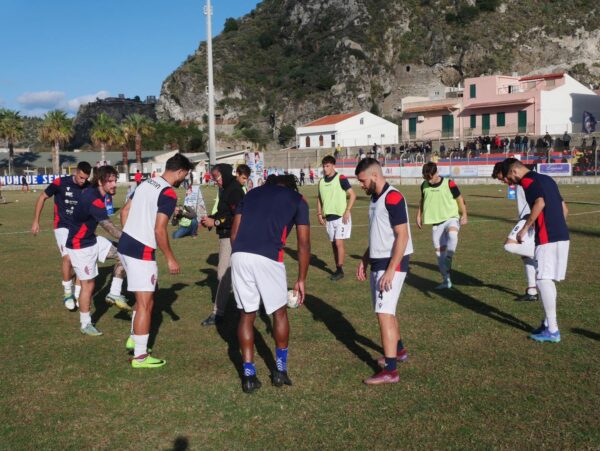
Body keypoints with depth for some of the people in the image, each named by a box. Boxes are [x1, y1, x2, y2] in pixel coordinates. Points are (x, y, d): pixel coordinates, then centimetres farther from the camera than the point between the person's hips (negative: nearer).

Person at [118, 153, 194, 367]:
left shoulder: (146, 183, 11)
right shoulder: (169, 194, -15)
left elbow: (124, 211, 17)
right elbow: (159, 230, -20)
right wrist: (171, 259, -11)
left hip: (125, 245, 9)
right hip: (142, 252, -9)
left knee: (145, 297, 24)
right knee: (145, 303, 0)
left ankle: (134, 338, 33)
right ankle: (140, 356, 7)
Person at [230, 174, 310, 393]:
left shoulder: (253, 193, 25)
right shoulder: (297, 200, 17)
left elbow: (234, 232, 18)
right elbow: (304, 246, 12)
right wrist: (301, 280, 18)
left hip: (239, 256, 3)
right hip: (268, 258, -3)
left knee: (247, 315, 15)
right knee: (279, 313, 18)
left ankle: (248, 375, 15)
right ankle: (280, 370, 26)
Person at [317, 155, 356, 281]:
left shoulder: (341, 179, -10)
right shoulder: (321, 182, 9)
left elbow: (352, 195, -9)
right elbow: (319, 198, 20)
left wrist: (347, 211, -15)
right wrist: (319, 214, 10)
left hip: (341, 216, -6)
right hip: (329, 217, 6)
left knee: (338, 243, -10)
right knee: (333, 244, 9)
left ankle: (340, 270, -2)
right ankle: (338, 269, 18)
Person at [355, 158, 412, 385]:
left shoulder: (393, 198, -17)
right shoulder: (375, 198, 12)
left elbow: (402, 236, -21)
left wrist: (390, 271, -23)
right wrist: (365, 260, 17)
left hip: (392, 264, -9)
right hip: (378, 263, 9)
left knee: (384, 313, -11)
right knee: (385, 311, 20)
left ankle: (390, 371, -8)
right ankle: (398, 350, 39)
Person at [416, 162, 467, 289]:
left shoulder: (449, 183, -13)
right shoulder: (424, 185, 0)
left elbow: (459, 199, -1)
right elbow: (422, 201, 18)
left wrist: (464, 215, -2)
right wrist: (419, 216, 16)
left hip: (451, 218, -4)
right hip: (436, 222, 4)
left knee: (452, 234, -39)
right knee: (439, 250, 4)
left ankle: (448, 260, -37)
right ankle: (446, 280, 13)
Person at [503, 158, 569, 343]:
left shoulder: (527, 181, -6)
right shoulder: (546, 179, 20)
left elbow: (540, 203, -24)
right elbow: (564, 208, 20)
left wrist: (525, 228, -17)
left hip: (547, 238, -9)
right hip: (562, 235, 9)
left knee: (543, 281, -4)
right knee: (548, 281, 15)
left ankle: (552, 330, -2)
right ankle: (548, 323, 22)